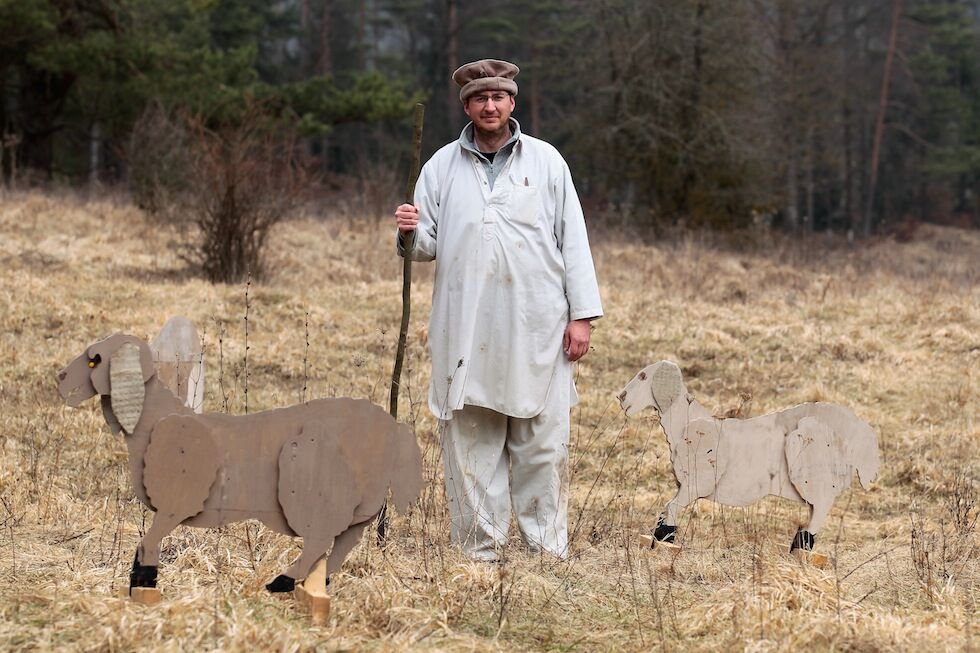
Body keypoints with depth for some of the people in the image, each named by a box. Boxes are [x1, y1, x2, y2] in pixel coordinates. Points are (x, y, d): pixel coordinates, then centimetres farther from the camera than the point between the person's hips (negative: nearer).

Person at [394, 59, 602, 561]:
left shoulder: (546, 161, 8)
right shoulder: (441, 167, 11)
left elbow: (573, 239, 6)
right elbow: (428, 246, 12)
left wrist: (582, 313, 0)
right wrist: (411, 235, -12)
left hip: (536, 328, -1)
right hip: (465, 328, 1)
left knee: (543, 441, -1)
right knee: (469, 441, 1)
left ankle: (549, 548, 5)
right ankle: (479, 548, 7)